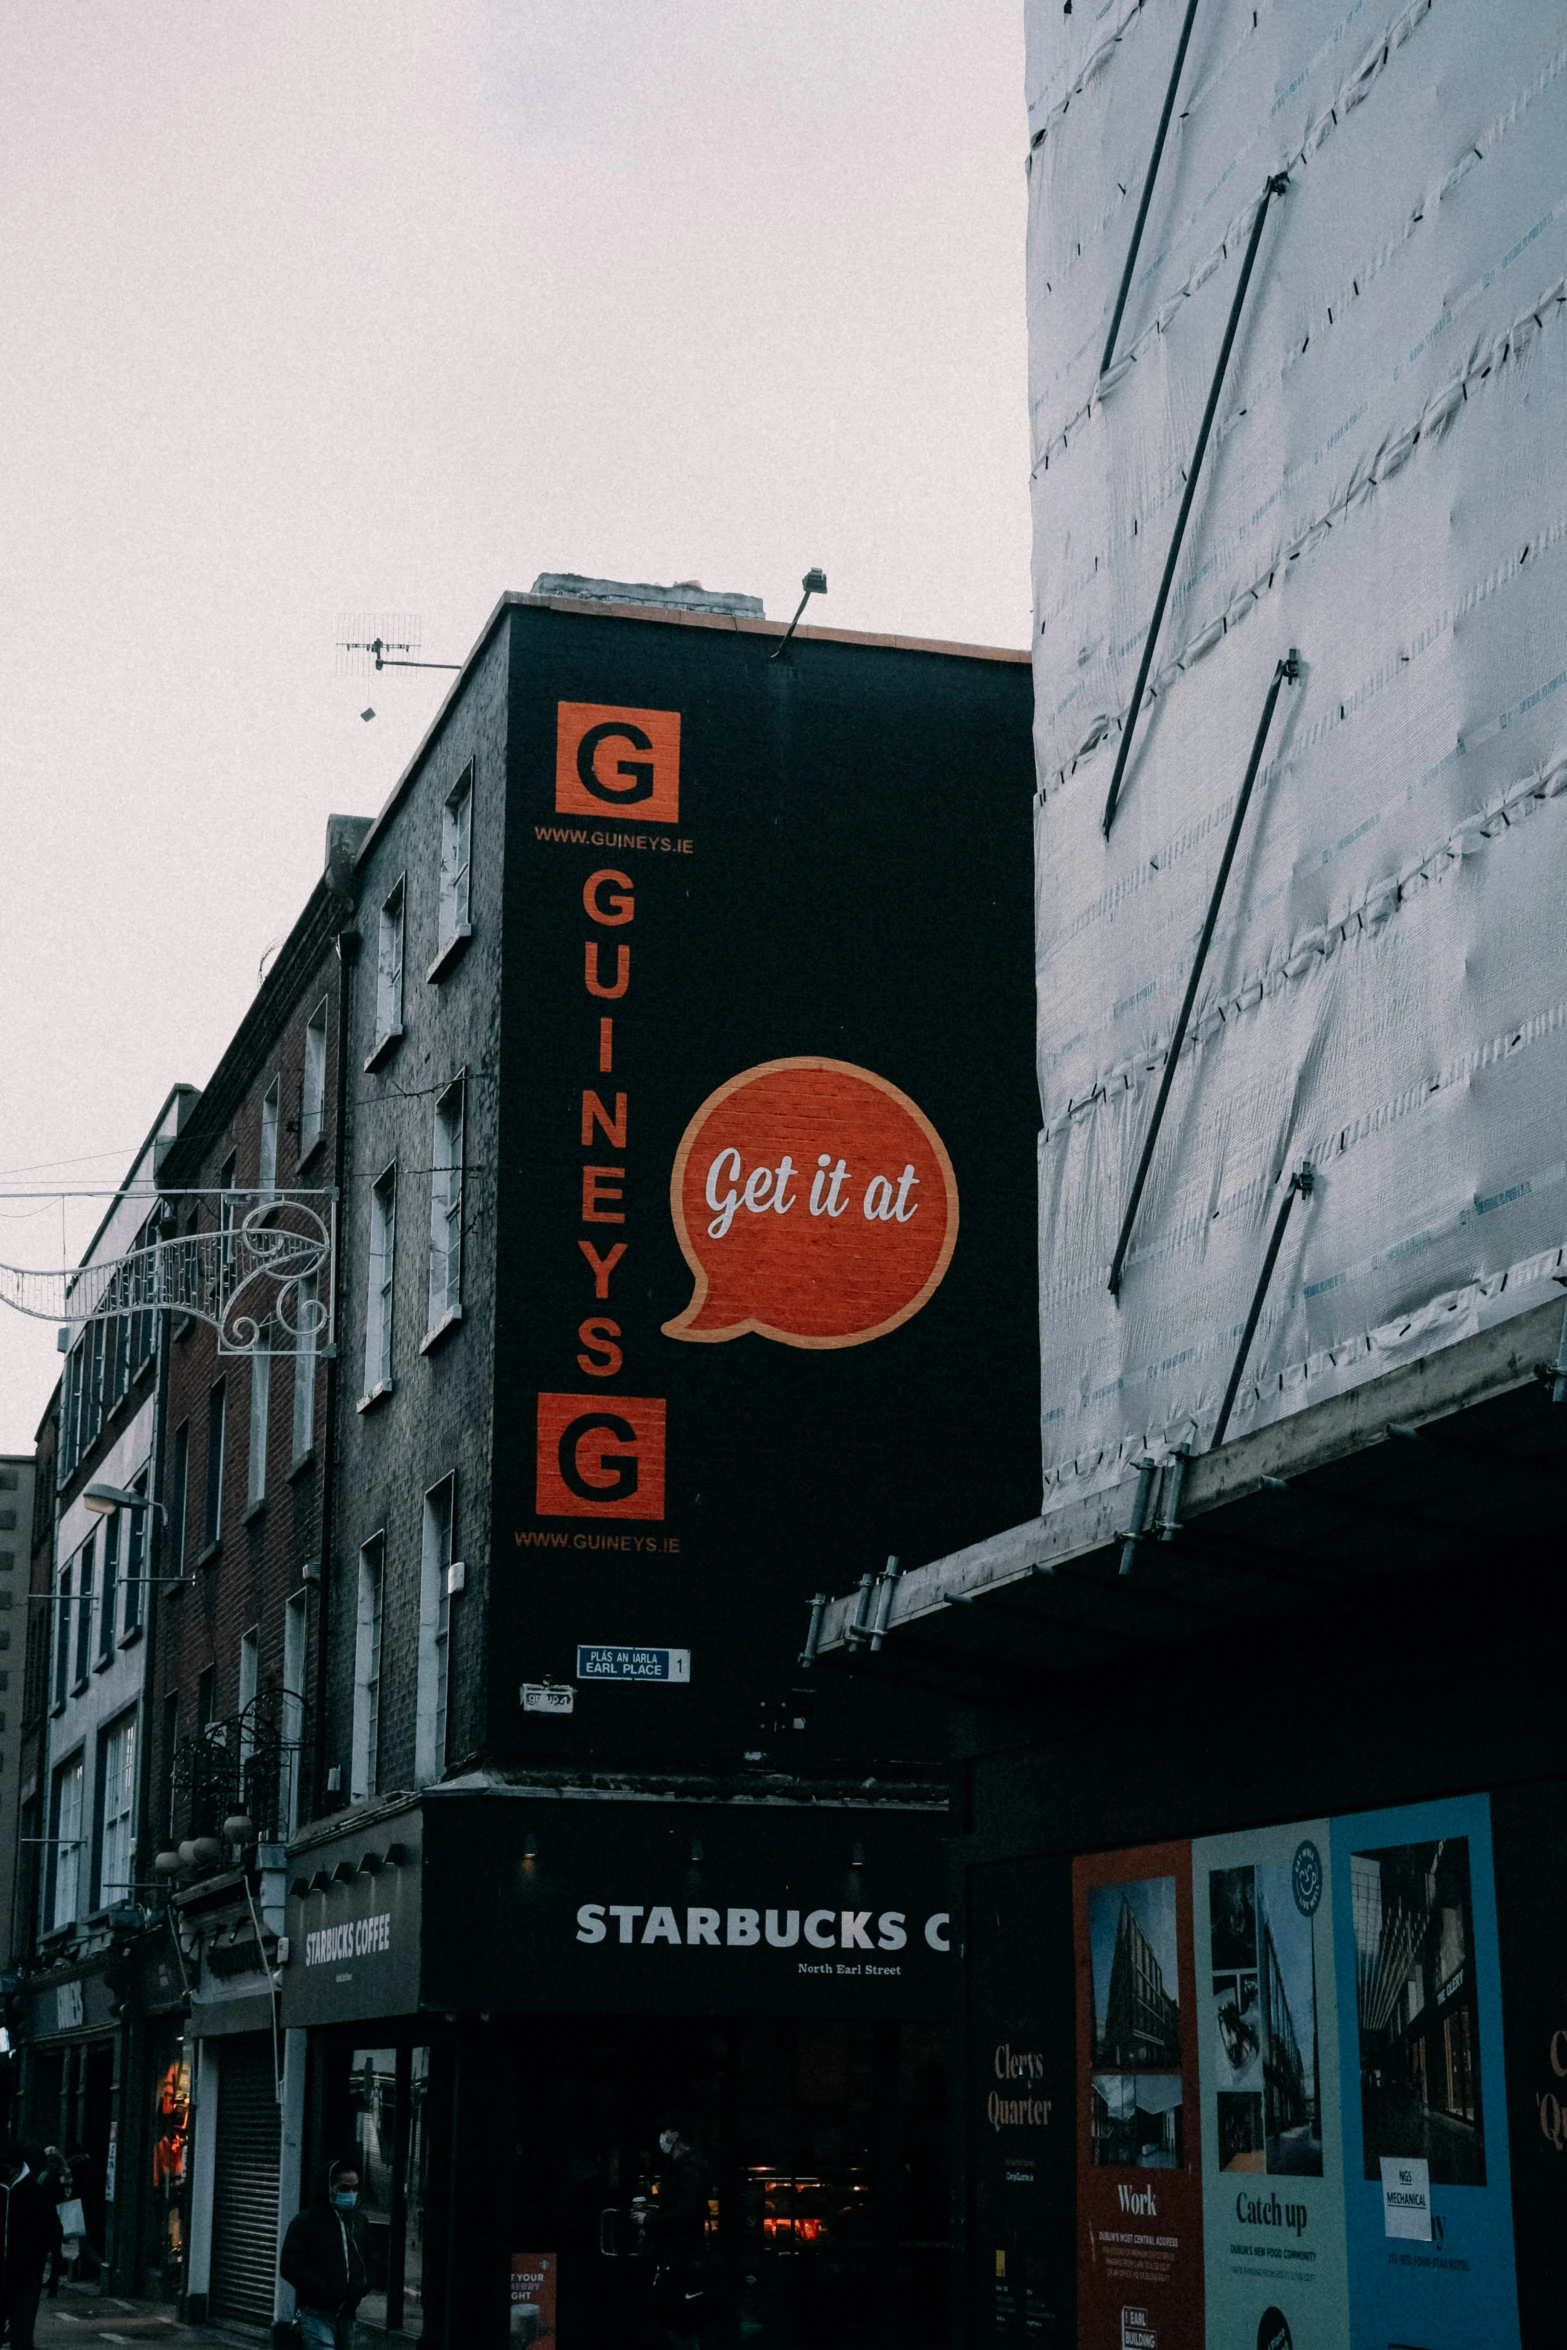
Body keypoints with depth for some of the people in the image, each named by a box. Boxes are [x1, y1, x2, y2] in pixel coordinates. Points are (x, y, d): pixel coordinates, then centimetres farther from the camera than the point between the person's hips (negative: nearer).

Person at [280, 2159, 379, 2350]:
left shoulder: (359, 2220, 11)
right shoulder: (306, 2222, -9)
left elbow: (370, 2258, 20)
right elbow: (291, 2266, -14)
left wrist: (362, 2285, 0)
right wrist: (325, 2289, -18)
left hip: (346, 2313, 7)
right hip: (316, 2314, -7)